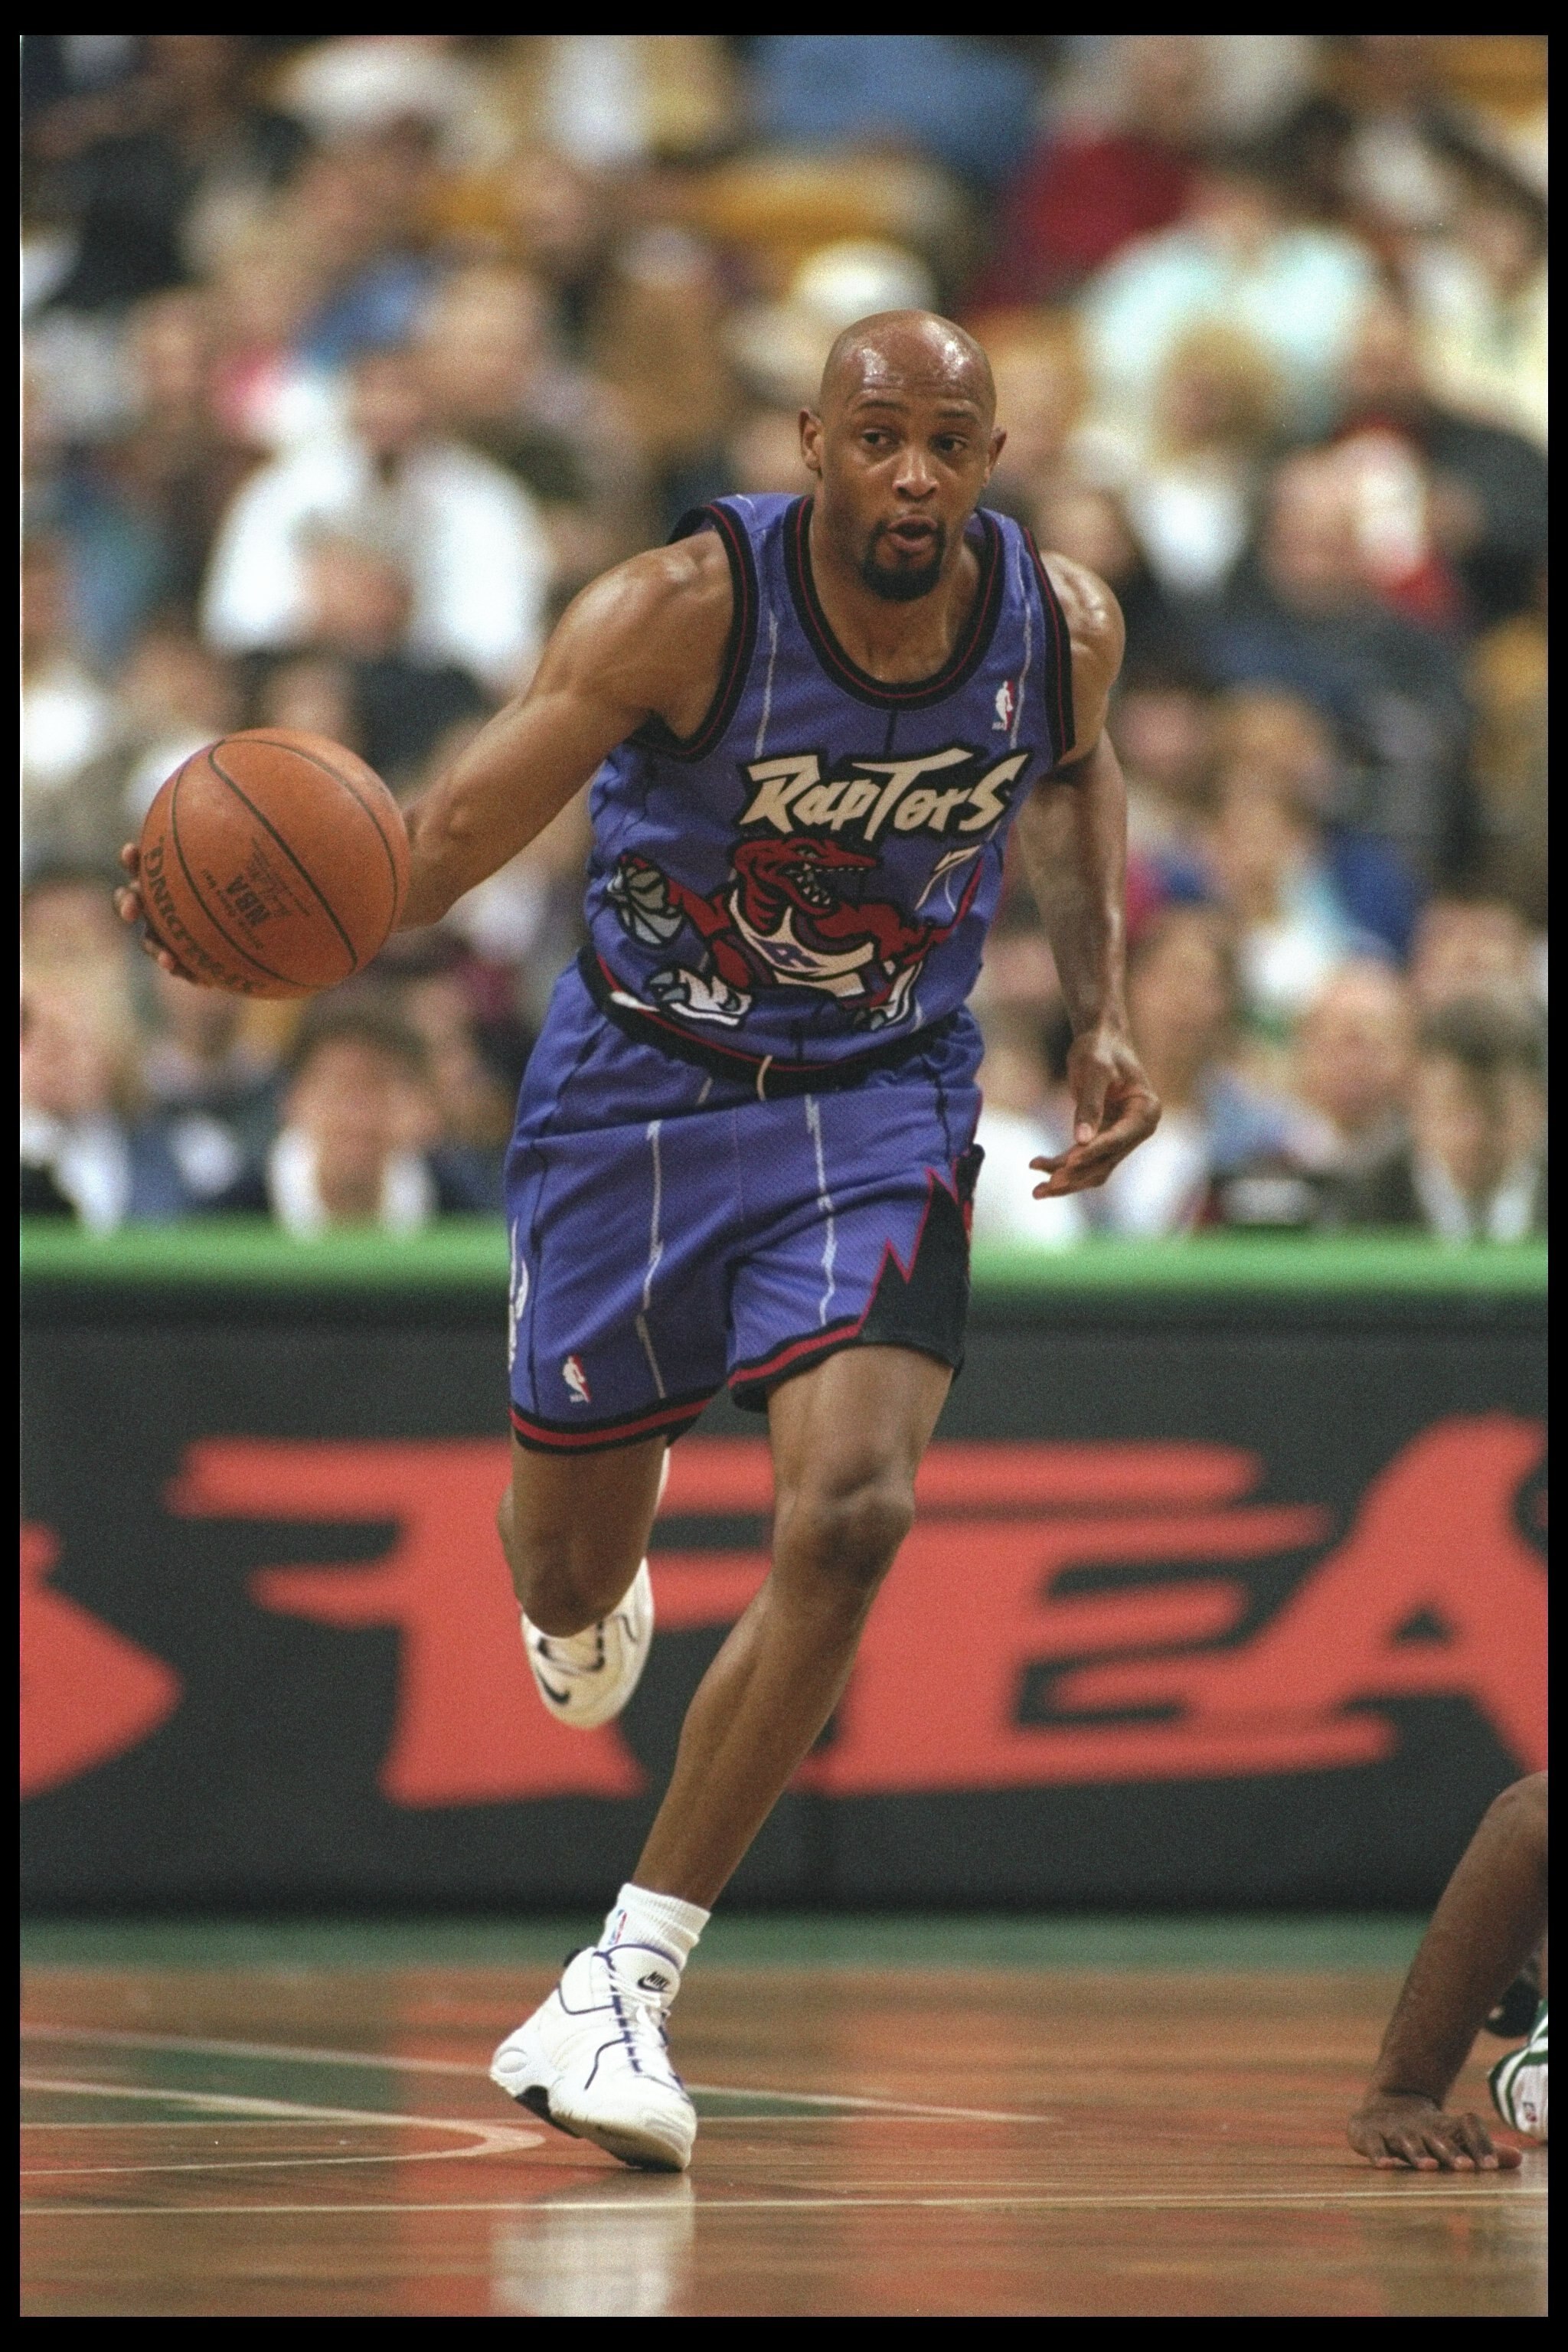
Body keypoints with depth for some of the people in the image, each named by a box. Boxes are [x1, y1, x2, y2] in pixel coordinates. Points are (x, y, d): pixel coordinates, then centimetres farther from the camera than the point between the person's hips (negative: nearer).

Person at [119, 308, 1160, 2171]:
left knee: (849, 1516, -22)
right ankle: (586, 1584, 55)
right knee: (569, 1565, 11)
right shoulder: (691, 608, -23)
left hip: (878, 1109, 1)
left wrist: (1101, 1013, 5)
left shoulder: (1061, 623, -10)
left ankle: (626, 1983, -13)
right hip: (639, 1095, -1)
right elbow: (465, 827, -24)